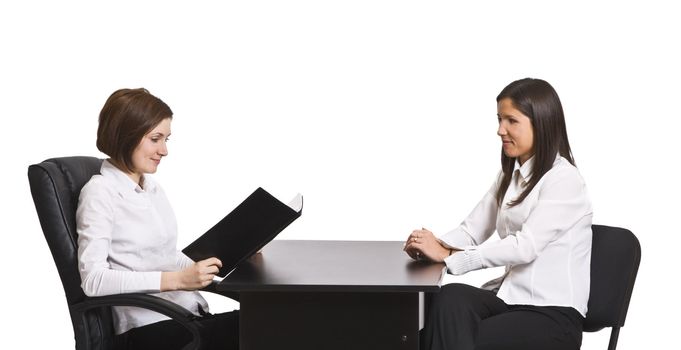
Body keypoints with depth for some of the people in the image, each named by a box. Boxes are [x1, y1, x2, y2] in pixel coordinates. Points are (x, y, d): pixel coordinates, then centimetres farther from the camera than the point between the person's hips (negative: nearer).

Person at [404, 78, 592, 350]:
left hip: (553, 314, -6)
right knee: (451, 297, -27)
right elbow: (472, 230, 13)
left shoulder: (563, 180, -11)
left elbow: (525, 247, -22)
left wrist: (448, 256, -26)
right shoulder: (510, 175, 16)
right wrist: (433, 245, -10)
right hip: (510, 296, 6)